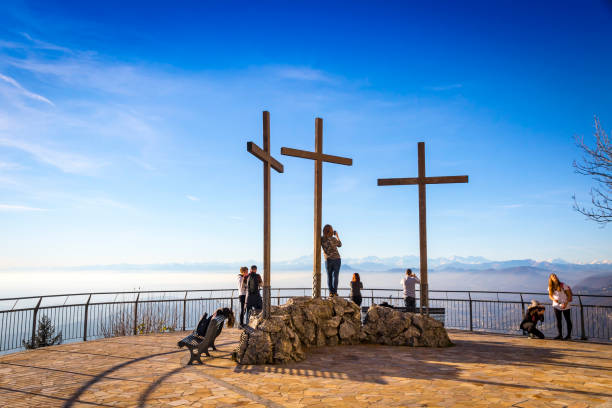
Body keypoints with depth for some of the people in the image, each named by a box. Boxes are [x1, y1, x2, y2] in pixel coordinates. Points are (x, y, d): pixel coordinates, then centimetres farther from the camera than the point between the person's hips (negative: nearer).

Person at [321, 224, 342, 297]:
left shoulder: (321, 239, -4)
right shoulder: (333, 239, -9)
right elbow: (340, 245, 10)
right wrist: (337, 236, 20)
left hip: (328, 259, 2)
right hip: (336, 258, -2)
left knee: (329, 276, 8)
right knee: (335, 275, 2)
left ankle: (331, 292, 3)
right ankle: (335, 292, -2)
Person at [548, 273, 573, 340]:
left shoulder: (563, 285, -15)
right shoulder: (550, 287, -3)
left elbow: (569, 295, -9)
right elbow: (550, 295, 9)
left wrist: (566, 303, -17)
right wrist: (554, 299, -13)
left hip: (565, 306, -4)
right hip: (556, 305, 4)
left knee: (568, 320, 6)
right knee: (558, 320, 7)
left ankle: (569, 335, 16)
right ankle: (560, 335, 16)